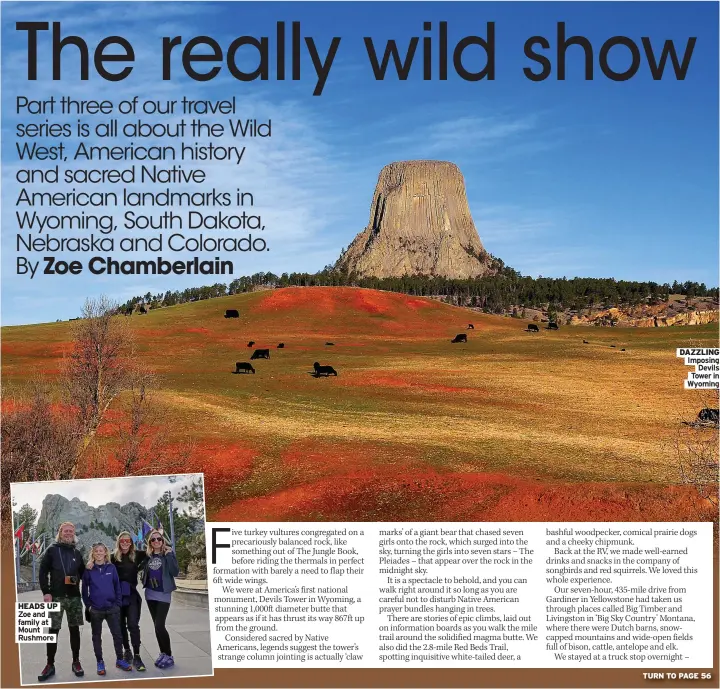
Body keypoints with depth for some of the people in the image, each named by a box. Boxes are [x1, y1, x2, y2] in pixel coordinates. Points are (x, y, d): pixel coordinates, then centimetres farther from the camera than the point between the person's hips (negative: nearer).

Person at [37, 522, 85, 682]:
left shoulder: (76, 552, 12)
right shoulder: (52, 550, 1)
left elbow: (82, 572, 22)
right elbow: (43, 572, -3)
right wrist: (46, 592, -12)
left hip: (74, 597, 3)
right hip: (56, 596, -3)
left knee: (74, 629, 5)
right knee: (53, 630, -2)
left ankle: (76, 662, 14)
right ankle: (50, 665, 6)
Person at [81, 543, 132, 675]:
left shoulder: (111, 567, 1)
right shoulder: (88, 570, -2)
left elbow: (117, 586, 3)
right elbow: (84, 589, 2)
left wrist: (118, 603, -2)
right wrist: (88, 605, -4)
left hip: (112, 608, 1)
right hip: (95, 609, -1)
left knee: (117, 634, 3)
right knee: (97, 636, 9)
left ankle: (119, 660, 16)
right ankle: (100, 662, 19)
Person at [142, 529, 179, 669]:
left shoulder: (168, 553, -6)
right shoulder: (147, 555, 6)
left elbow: (175, 572, -16)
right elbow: (144, 572, 17)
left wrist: (169, 555, -20)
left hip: (163, 594, -5)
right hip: (150, 594, 5)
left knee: (159, 626, -12)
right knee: (157, 626, 9)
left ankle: (169, 656, -1)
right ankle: (163, 653, 20)